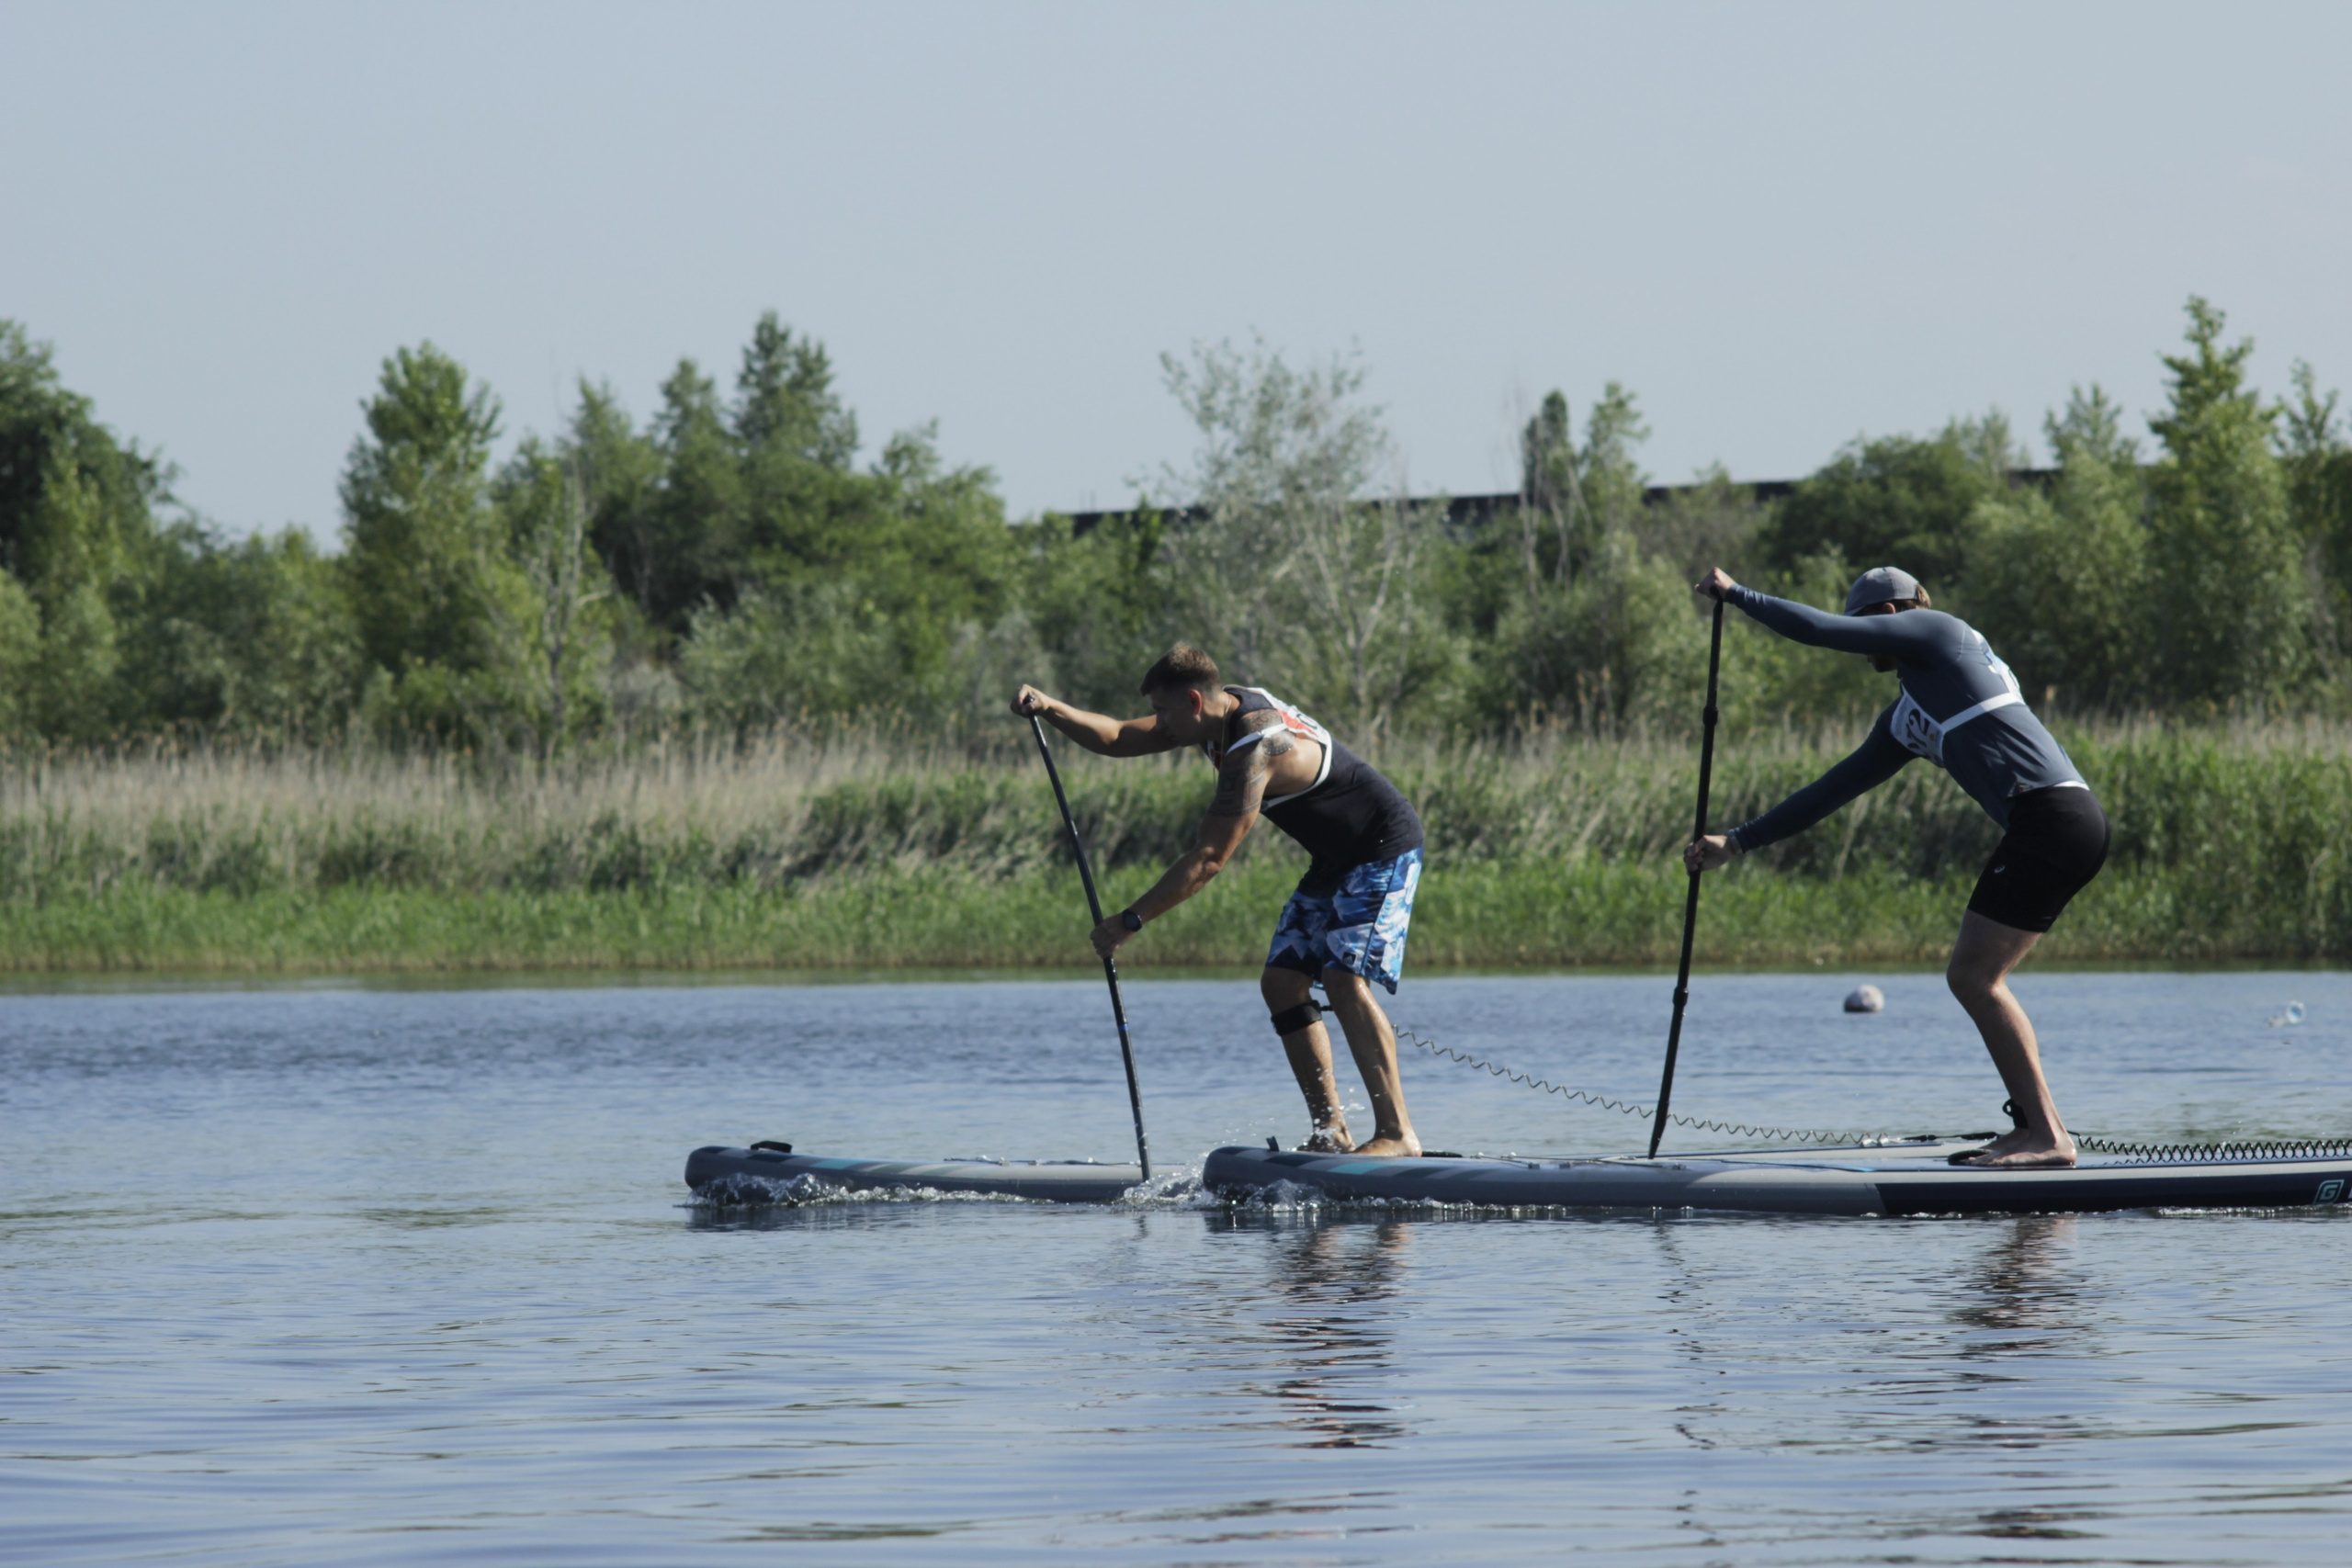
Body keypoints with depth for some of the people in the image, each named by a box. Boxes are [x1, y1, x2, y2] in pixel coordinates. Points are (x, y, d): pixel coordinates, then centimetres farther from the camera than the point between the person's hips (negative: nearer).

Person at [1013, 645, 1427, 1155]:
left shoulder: (1252, 749, -29)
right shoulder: (1221, 716, 0)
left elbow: (1208, 859, -30)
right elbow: (1118, 739, 6)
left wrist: (1130, 921, -27)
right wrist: (1049, 709, -10)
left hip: (1385, 850, -10)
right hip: (1336, 863, 10)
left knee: (1344, 979, -24)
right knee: (1282, 982, 3)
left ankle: (1397, 1133, -27)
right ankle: (1330, 1132, 1)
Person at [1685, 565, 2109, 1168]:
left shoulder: (1937, 631, 4)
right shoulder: (1905, 721, 27)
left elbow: (1822, 630, -1)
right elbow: (1834, 789, 29)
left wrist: (1736, 594, 13)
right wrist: (1737, 842, 31)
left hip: (2051, 813, -10)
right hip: (2066, 825, 10)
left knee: (1974, 975, -11)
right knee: (1976, 978, 10)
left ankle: (2048, 1136, -15)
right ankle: (2035, 1128, 7)